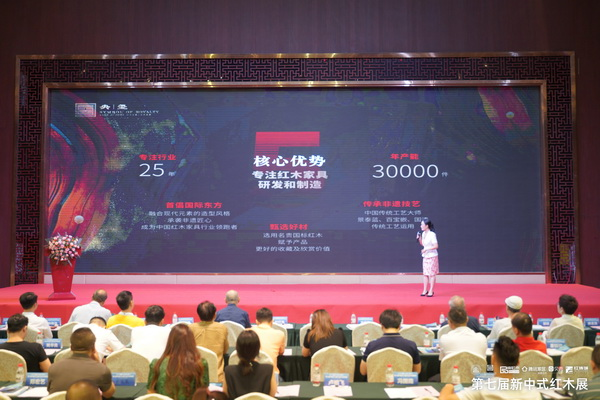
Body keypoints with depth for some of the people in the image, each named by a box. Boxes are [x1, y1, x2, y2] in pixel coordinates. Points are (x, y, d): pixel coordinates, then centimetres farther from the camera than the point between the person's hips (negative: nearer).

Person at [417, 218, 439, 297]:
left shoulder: (432, 234, -17)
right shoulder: (423, 233, 6)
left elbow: (436, 246, -18)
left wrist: (426, 249, -21)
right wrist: (419, 239, 0)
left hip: (432, 256, -7)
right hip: (425, 256, 7)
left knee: (431, 274, -1)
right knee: (425, 274, 9)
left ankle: (431, 291, 6)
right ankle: (425, 290, 16)